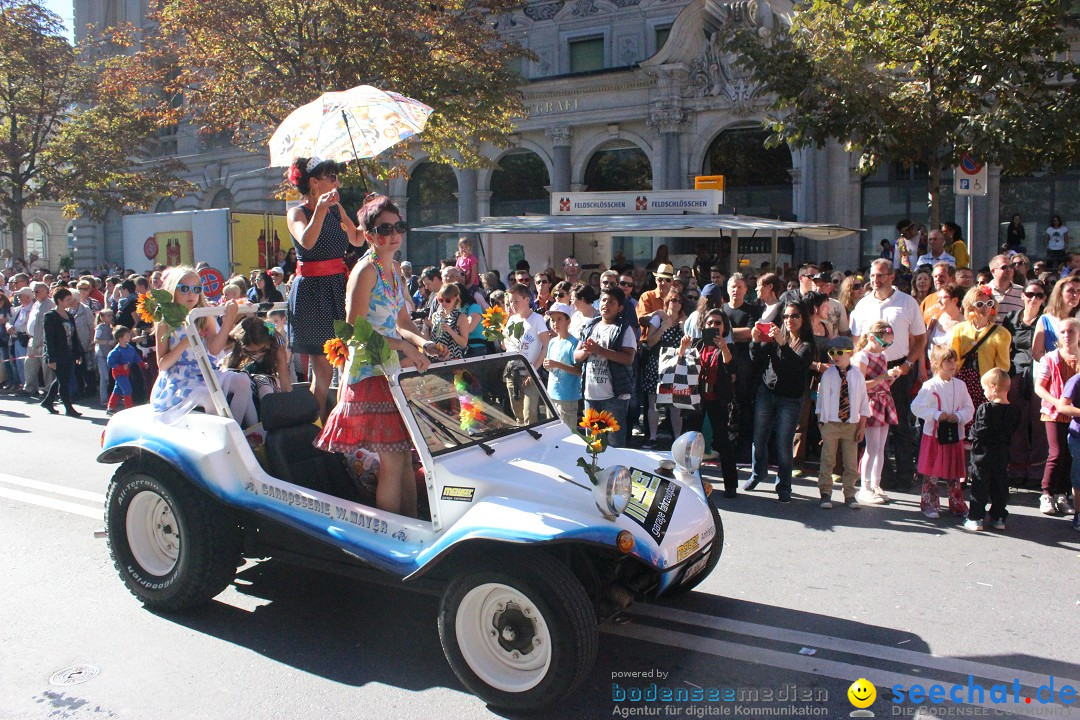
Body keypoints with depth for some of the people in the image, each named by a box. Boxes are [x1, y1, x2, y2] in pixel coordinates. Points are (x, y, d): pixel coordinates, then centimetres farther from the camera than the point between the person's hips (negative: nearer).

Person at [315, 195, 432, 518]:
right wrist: (404, 346, -19)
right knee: (392, 462, -6)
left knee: (406, 458, 10)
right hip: (369, 373, -8)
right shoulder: (366, 270, -13)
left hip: (393, 370, 8)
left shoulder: (394, 269, 13)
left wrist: (422, 342, 1)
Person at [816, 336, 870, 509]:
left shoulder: (857, 376, 1)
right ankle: (825, 494, 11)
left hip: (851, 425, 1)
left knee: (851, 462, 6)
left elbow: (863, 403, 4)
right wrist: (821, 422, 0)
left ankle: (849, 495, 18)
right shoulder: (828, 375, -2)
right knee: (827, 461, 3)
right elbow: (822, 399, 3)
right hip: (831, 423, -1)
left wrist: (862, 426, 2)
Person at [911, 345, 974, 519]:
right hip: (933, 435, -4)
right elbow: (916, 407, -13)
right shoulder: (930, 386, -10)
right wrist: (937, 415, -18)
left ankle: (957, 505, 25)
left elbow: (969, 409, 7)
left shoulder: (960, 385, 5)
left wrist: (958, 416, -12)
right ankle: (930, 505, 13)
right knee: (932, 473, 2)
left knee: (955, 473, 12)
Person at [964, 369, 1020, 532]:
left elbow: (979, 432, -18)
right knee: (1000, 485, 13)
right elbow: (1011, 434, 8)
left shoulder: (985, 409, -19)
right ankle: (998, 517, 20)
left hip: (983, 454, -5)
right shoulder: (1014, 411, 0)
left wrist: (972, 432, 1)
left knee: (980, 487, 2)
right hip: (1002, 455, 5)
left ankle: (975, 518, 5)